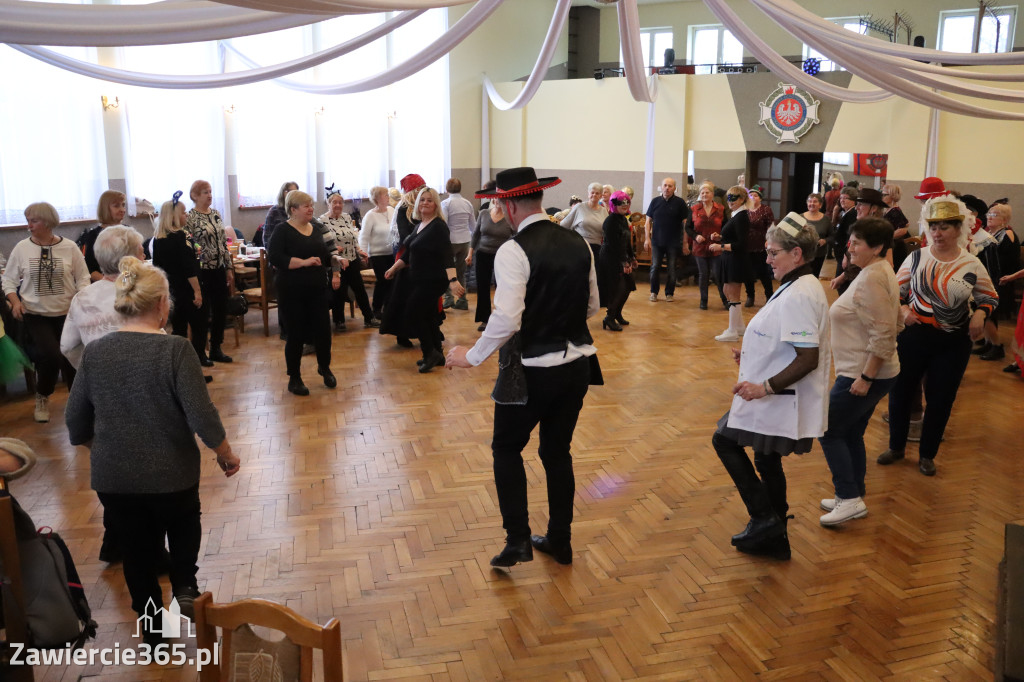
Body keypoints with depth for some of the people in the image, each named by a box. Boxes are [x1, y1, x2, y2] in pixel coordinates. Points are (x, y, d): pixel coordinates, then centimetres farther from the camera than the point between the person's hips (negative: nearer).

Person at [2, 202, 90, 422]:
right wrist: (15, 301, -10)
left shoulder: (69, 247, -3)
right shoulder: (21, 248, -2)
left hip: (67, 313, 1)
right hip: (35, 314, 0)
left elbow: (83, 278, 2)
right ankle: (42, 398, 12)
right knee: (51, 355, -17)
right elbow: (9, 280, 7)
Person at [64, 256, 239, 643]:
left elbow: (76, 425, 3)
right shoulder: (175, 350, -19)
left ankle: (151, 627, 35)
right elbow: (202, 418, -20)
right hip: (170, 474, -3)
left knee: (137, 551, 21)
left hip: (113, 478, 3)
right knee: (184, 523, 29)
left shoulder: (95, 352, -5)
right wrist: (226, 455, -3)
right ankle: (185, 585, 12)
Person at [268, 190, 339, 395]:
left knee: (323, 330, 4)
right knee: (296, 335, 2)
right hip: (293, 292, -5)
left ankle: (324, 367, 30)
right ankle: (294, 379, 17)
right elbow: (274, 257, -19)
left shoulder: (316, 230, 12)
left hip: (317, 290, 5)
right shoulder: (283, 231, -7)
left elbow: (325, 255, 24)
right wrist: (304, 262, -23)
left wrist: (335, 274, 11)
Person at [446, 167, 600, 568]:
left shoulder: (514, 251, -17)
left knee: (507, 448, 15)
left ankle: (517, 539, 10)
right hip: (577, 365, 6)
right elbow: (592, 306, 11)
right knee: (558, 452, 19)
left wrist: (472, 356, -10)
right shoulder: (579, 244, 2)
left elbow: (506, 319, -23)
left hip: (532, 370, -6)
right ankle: (560, 541, 30)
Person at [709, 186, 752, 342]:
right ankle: (739, 326, 28)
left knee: (733, 295, -3)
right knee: (728, 292, 18)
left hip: (736, 261, -11)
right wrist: (720, 238, 8)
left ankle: (733, 332, 4)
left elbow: (741, 244, -23)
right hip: (730, 260, 11)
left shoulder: (741, 217, -17)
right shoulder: (736, 215, 14)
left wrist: (721, 247, -24)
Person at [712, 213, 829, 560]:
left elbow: (809, 359, -27)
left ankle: (765, 518, 6)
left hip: (777, 401, -10)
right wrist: (752, 357, 12)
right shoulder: (801, 287, 11)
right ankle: (774, 537, 30)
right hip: (779, 398, 10)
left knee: (725, 440, 3)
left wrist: (765, 387, -28)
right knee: (766, 459, 18)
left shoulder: (798, 296, -22)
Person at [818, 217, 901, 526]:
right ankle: (852, 498, 27)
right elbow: (891, 325, 18)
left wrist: (866, 377, -23)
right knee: (851, 434, 17)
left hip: (863, 376, -10)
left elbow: (883, 335, -26)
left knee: (829, 431, 0)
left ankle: (850, 498, 4)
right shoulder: (879, 271, 11)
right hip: (863, 373, 10)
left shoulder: (871, 280, -21)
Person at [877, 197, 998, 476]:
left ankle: (927, 455, 28)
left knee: (940, 399, 10)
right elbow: (895, 290, 5)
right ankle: (896, 446, 29)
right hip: (914, 335, 1)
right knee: (900, 390, 8)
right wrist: (902, 308, -13)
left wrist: (980, 313, -12)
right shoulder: (916, 257, -4)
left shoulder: (972, 265, -5)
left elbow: (990, 297, 8)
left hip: (953, 342, 0)